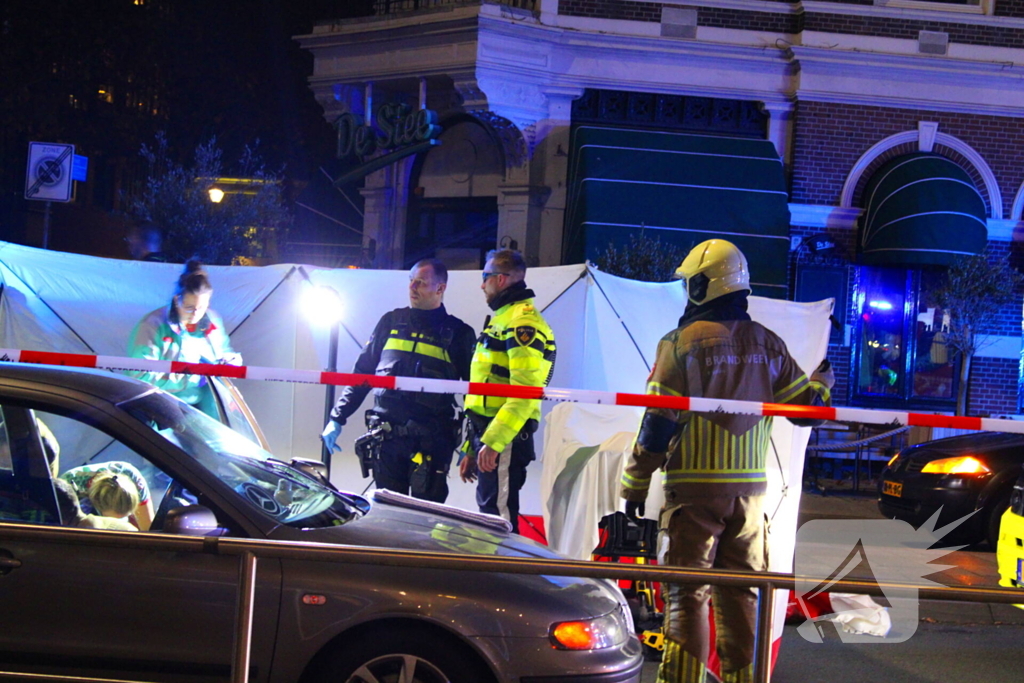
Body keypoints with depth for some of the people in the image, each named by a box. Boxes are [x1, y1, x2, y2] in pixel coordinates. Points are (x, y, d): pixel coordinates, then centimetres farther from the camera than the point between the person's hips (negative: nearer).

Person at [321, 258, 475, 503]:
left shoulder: (458, 333, 4)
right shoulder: (391, 322, 12)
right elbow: (362, 373, 16)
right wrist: (337, 418, 11)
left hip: (431, 442, -3)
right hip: (386, 436, 3)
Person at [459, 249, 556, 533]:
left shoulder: (524, 321, -11)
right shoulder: (503, 318, 22)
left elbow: (525, 392, -22)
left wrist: (493, 441, -26)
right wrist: (473, 449, 23)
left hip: (505, 441, -10)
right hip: (489, 435, 10)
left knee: (498, 518, -11)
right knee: (489, 512, 13)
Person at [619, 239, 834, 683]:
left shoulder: (683, 342, -9)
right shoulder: (767, 344, 5)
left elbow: (658, 422, -11)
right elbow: (807, 404, 10)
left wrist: (636, 484, -4)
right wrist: (822, 379, 32)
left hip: (694, 487, -4)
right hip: (750, 488, 4)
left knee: (687, 593, 1)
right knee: (741, 592, 13)